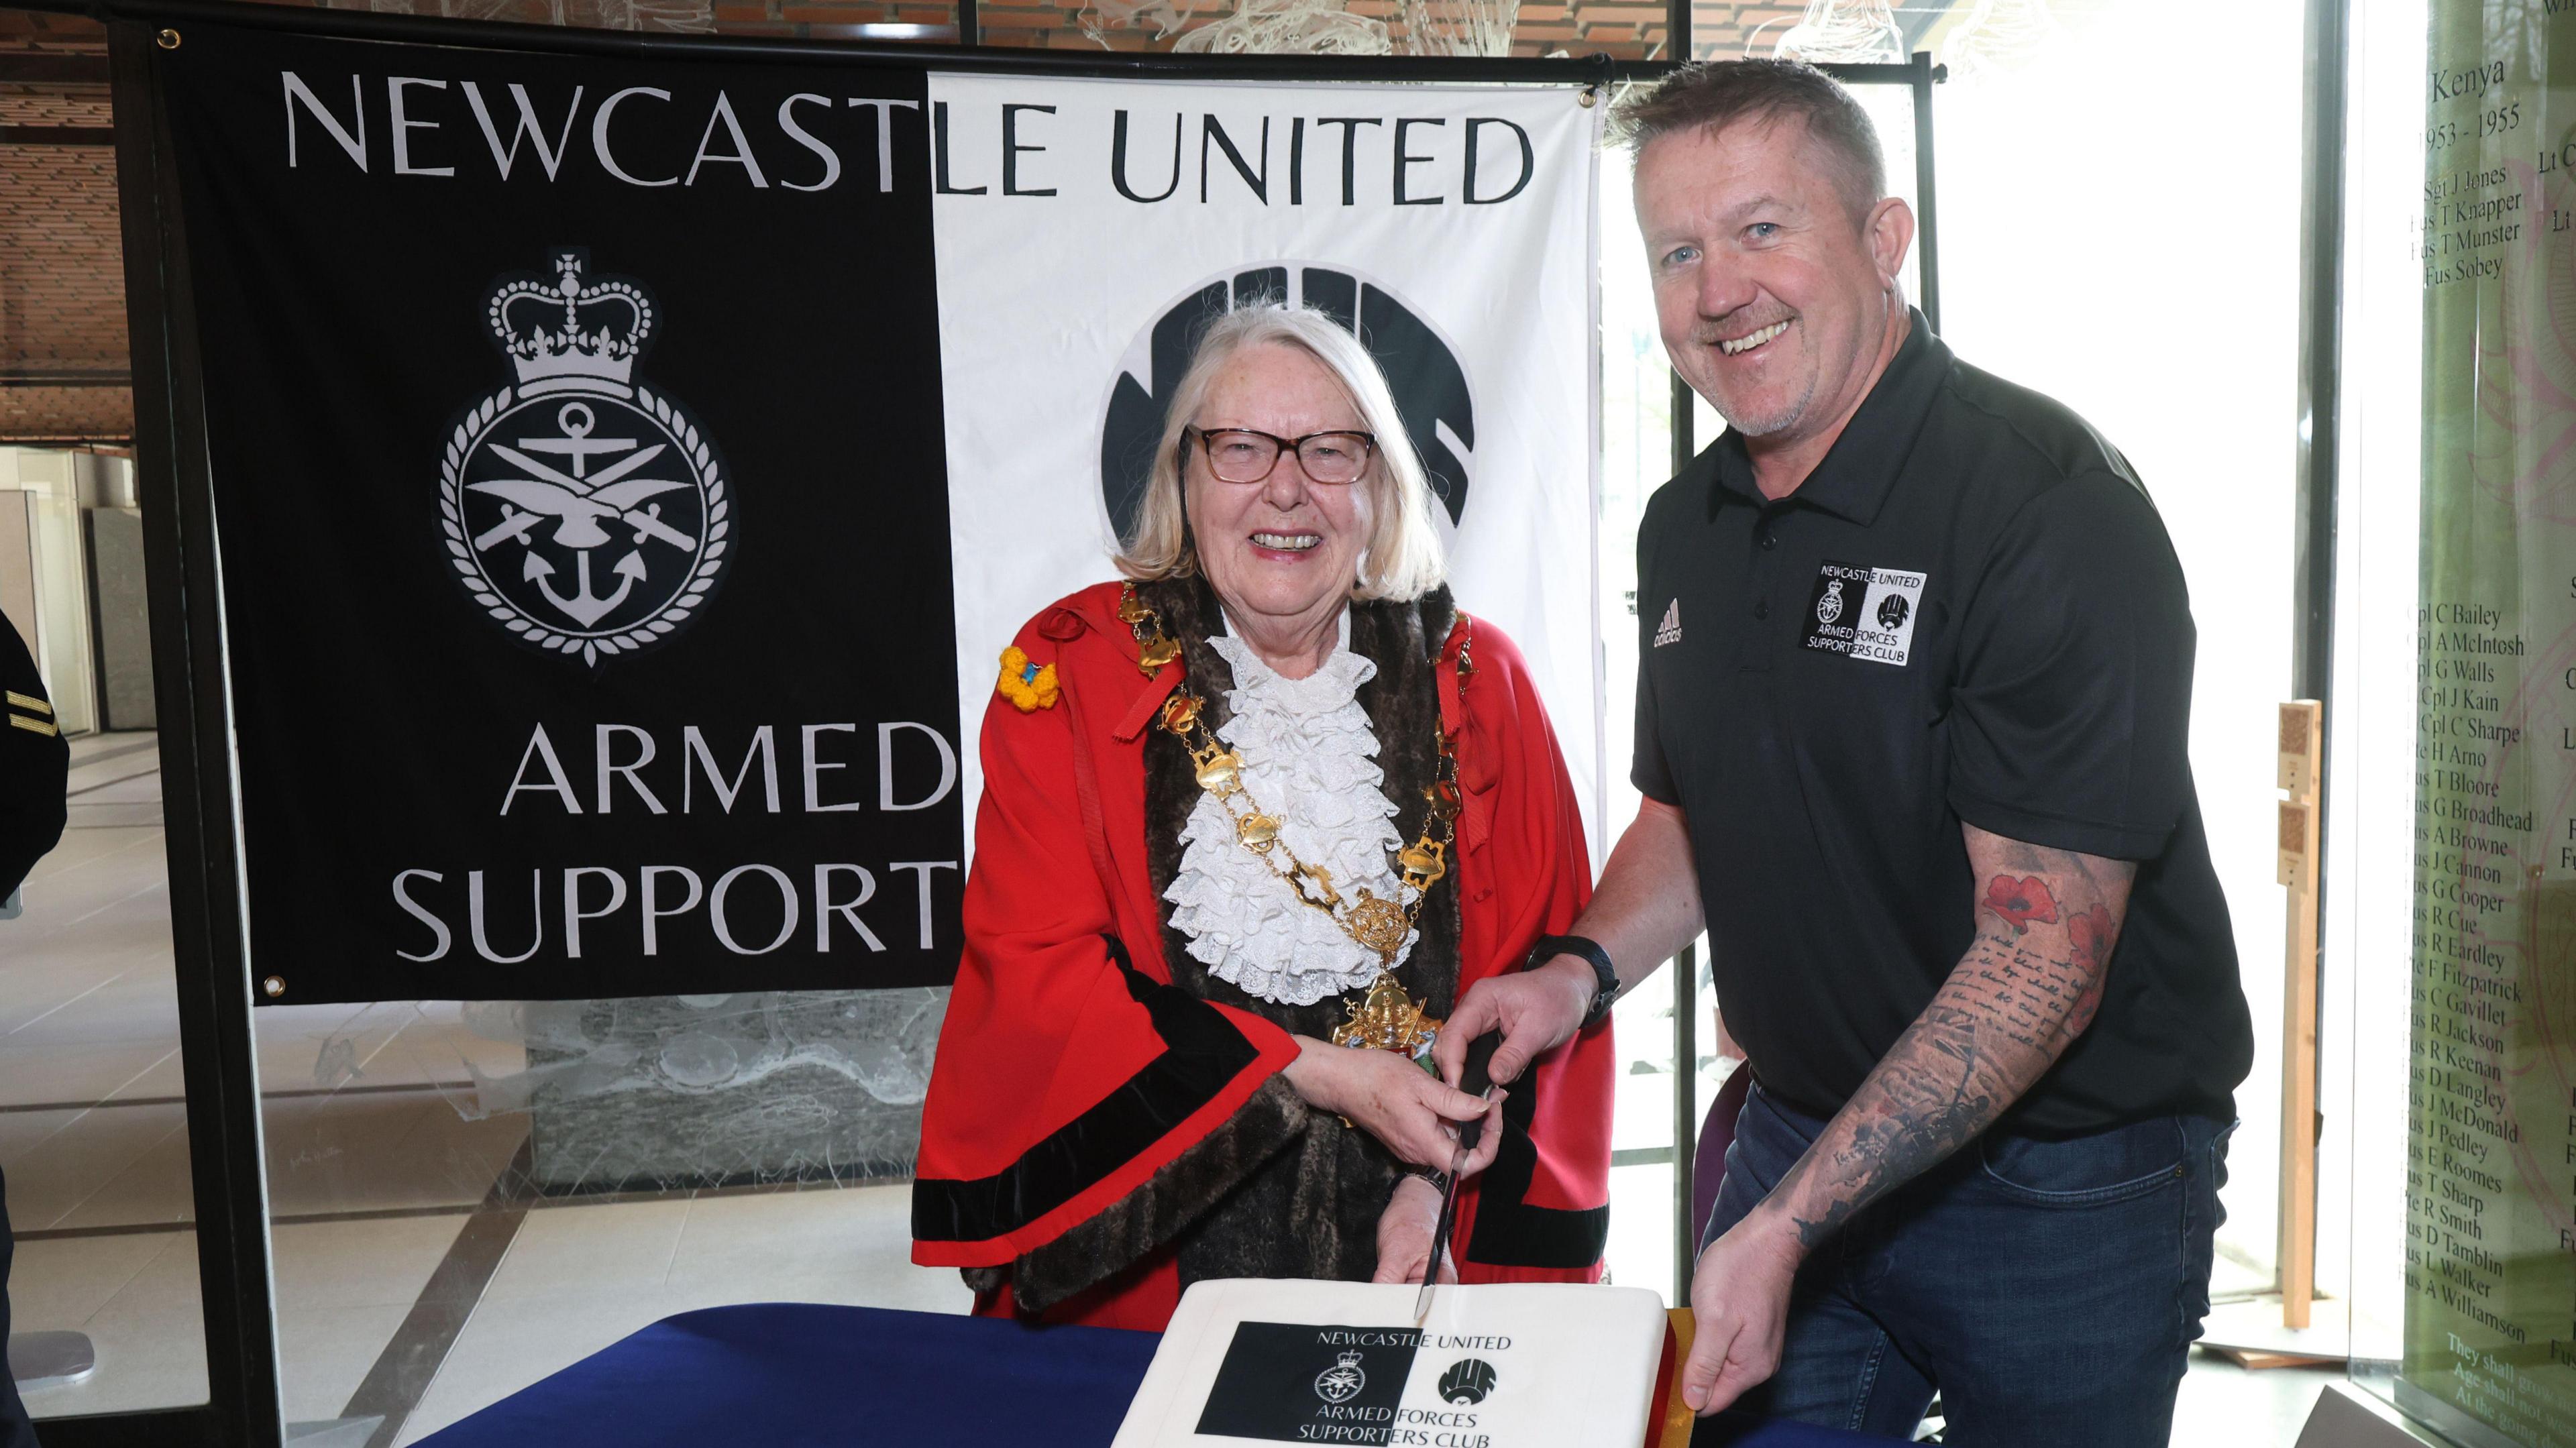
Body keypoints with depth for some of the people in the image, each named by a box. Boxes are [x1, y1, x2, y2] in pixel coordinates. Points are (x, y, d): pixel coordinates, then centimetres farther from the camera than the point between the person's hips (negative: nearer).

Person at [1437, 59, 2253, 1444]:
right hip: (1798, 1137, 6)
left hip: (2061, 1185, -5)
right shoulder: (1687, 525, 2)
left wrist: (1786, 1224, -26)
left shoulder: (2048, 505, -21)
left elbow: (2043, 955, -24)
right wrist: (1579, 968, -5)